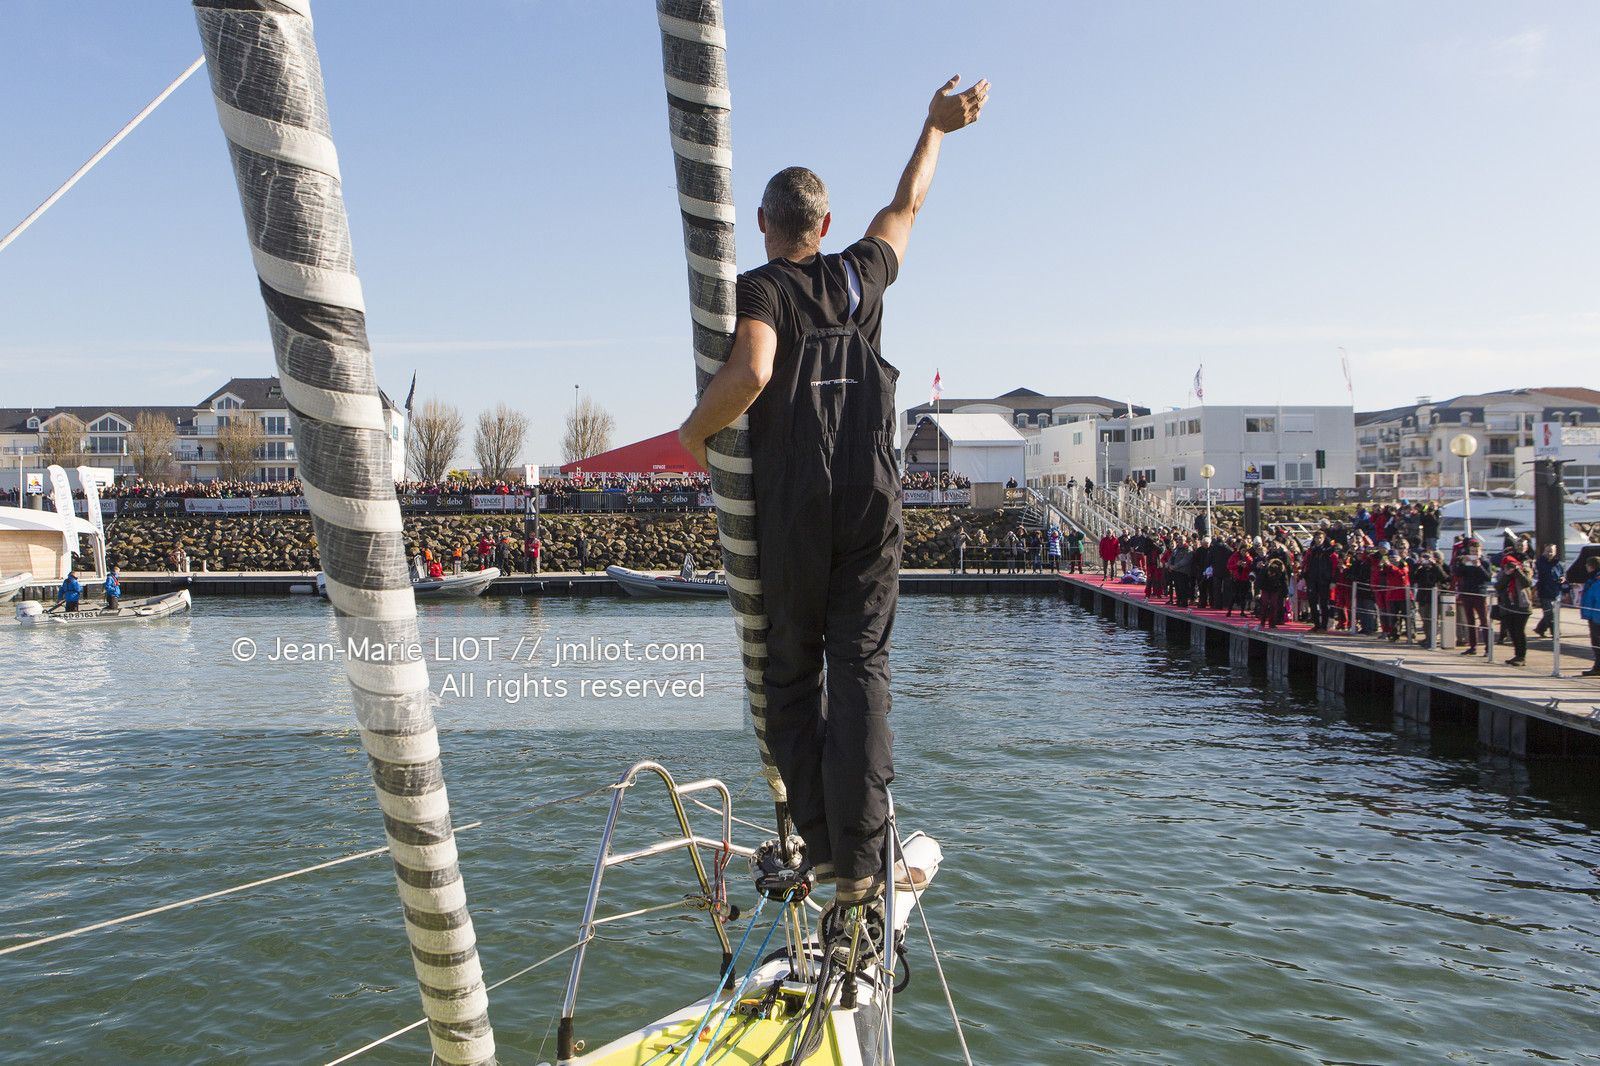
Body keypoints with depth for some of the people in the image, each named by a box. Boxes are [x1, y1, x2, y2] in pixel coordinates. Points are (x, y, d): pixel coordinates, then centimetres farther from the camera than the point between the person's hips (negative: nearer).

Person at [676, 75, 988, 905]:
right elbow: (906, 207, 32)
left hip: (794, 503, -3)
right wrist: (935, 128, 46)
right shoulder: (858, 276, 13)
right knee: (860, 665, 0)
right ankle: (859, 856, -6)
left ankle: (820, 845, 7)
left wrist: (694, 432, -3)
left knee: (792, 670, 8)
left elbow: (749, 375, -21)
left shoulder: (759, 289, -1)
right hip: (873, 495, 3)